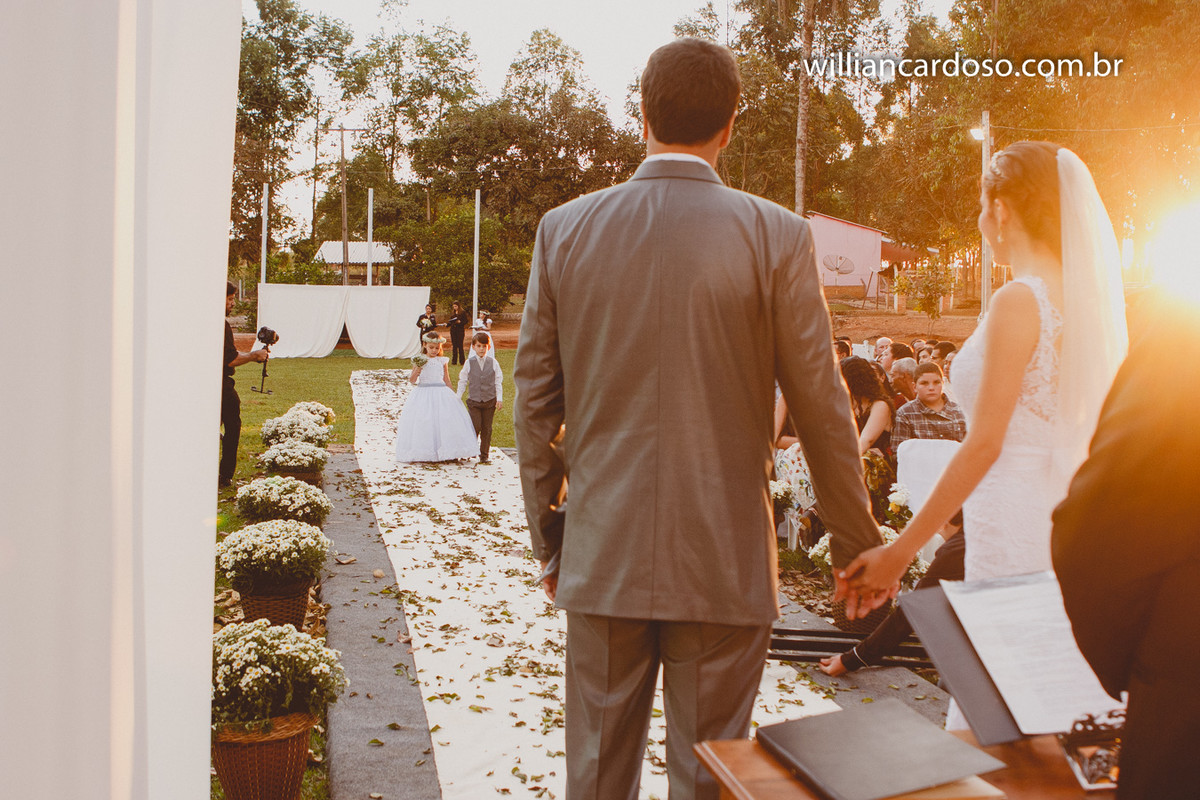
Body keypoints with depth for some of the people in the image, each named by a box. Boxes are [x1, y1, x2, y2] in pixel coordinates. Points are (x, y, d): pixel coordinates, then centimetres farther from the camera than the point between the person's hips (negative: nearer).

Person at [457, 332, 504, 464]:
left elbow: (498, 381, 5)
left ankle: (484, 455, 13)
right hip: (473, 400, -1)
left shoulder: (493, 362, 3)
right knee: (476, 426, -10)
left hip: (490, 400, 1)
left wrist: (499, 398, -1)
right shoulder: (469, 363, 2)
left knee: (487, 428, 4)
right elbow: (462, 381, 9)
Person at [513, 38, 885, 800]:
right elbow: (822, 408, -4)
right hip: (724, 562, -2)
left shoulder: (564, 229, -1)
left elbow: (535, 401, 3)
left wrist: (548, 535, 14)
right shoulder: (777, 236, -7)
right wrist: (860, 545, 8)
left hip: (601, 557, 2)